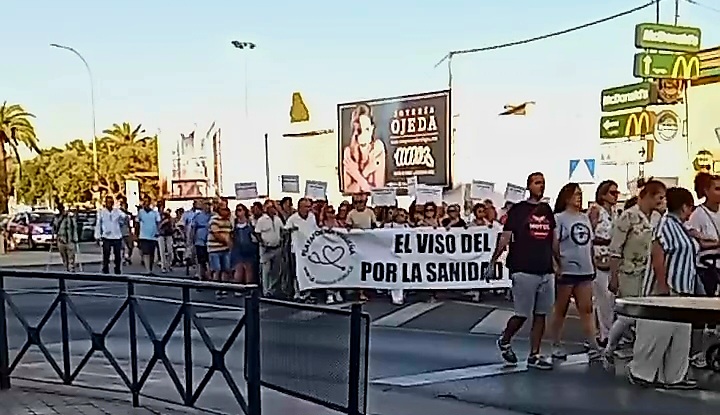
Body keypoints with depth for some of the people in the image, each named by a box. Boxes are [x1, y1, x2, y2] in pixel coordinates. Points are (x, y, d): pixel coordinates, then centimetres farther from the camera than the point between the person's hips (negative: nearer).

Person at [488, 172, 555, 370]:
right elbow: (505, 238, -6)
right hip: (524, 270, -6)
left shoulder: (547, 210, 13)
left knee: (540, 315, 7)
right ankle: (504, 341, 24)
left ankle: (534, 356, 16)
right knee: (522, 314, -2)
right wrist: (492, 262, -12)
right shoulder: (518, 209, -3)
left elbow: (553, 239, 19)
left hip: (546, 271, 6)